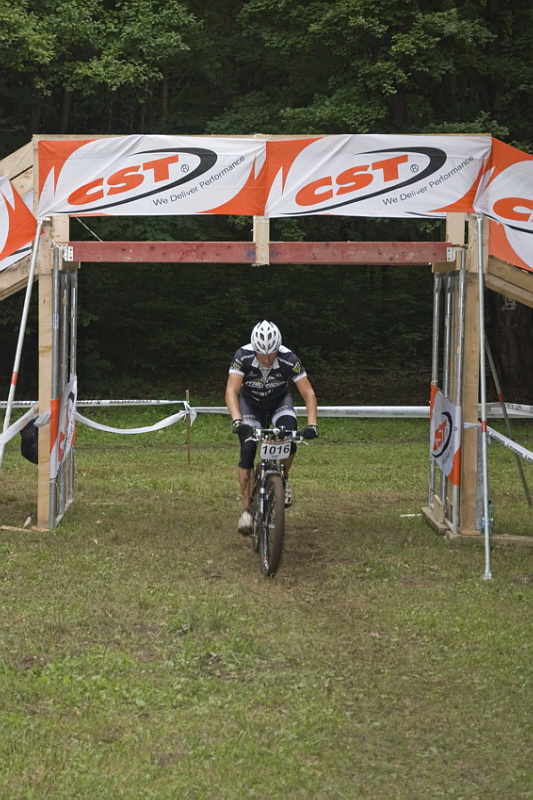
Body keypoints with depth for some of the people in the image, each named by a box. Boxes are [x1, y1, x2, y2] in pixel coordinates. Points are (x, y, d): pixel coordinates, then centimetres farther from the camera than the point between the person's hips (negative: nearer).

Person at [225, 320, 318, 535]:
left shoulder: (289, 359, -30)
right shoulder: (243, 356, -31)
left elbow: (308, 393, -28)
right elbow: (231, 391, -37)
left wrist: (312, 425, -41)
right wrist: (237, 421, -53)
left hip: (279, 402, 0)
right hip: (250, 402, 0)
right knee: (247, 451, -16)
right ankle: (246, 510, -7)